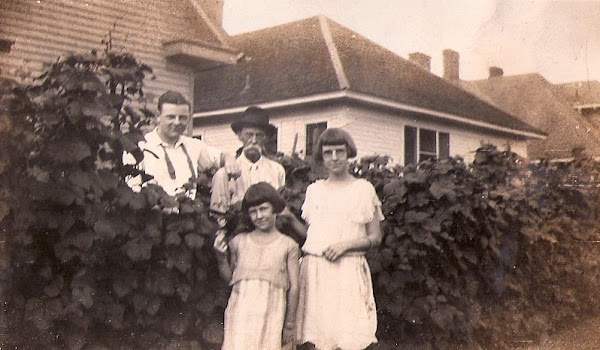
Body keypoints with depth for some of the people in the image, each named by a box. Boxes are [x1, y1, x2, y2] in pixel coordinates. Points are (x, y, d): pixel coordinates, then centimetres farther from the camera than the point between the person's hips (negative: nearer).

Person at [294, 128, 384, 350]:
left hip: (347, 271, -3)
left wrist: (346, 244, -10)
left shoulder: (363, 189, 4)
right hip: (314, 270, 3)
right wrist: (289, 218, 6)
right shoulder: (314, 190, 15)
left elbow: (375, 238, 4)